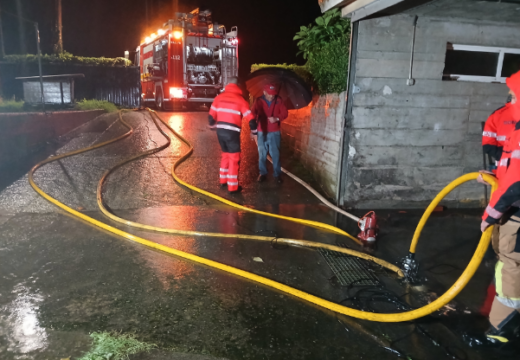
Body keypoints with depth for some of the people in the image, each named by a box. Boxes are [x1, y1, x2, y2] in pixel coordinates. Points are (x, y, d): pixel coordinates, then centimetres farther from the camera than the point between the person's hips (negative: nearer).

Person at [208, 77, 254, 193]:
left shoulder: (219, 97, 8)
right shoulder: (240, 100, -4)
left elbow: (211, 115, 10)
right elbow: (250, 118, -6)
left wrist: (212, 125, 30)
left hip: (220, 131, 5)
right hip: (232, 132, -5)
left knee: (226, 155, 23)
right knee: (234, 158, 3)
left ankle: (223, 180, 31)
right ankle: (233, 187, 6)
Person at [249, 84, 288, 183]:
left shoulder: (278, 101, -1)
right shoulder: (259, 101, -6)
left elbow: (285, 113, -4)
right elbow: (253, 114, -16)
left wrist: (277, 118, -24)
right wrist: (253, 126, -32)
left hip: (274, 133, 0)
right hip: (261, 132, 0)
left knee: (275, 154, 3)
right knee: (262, 154, 8)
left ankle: (278, 174, 14)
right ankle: (263, 173, 22)